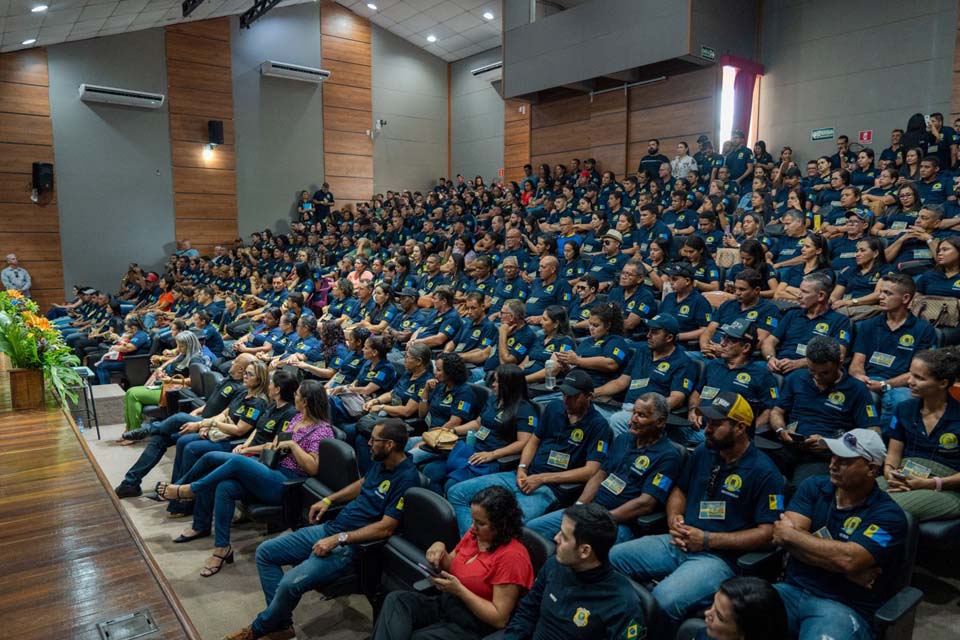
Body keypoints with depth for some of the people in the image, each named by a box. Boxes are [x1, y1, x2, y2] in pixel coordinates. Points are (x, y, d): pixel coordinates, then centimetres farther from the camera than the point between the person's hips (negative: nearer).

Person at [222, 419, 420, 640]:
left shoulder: (406, 477, -21)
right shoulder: (381, 462, 5)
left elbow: (386, 528, -23)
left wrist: (338, 539, -23)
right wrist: (329, 499, 15)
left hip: (352, 545, -9)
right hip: (330, 527, 10)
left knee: (290, 584, -25)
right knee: (264, 552, 6)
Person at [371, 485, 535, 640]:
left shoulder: (512, 556, -20)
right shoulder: (474, 534, 4)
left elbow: (500, 619, -19)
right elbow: (451, 567, 19)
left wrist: (459, 590, -22)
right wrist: (440, 549, -4)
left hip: (474, 626, -8)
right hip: (446, 604, 8)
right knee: (395, 599, -17)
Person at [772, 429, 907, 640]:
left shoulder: (888, 514, -5)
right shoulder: (814, 487, 8)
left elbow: (847, 559, -20)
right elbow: (782, 535, -6)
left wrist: (790, 535, -8)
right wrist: (841, 564, -15)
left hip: (845, 606, -3)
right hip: (793, 590, 3)